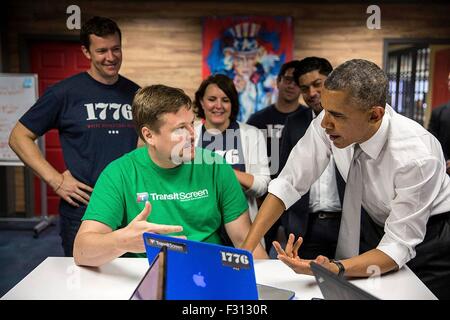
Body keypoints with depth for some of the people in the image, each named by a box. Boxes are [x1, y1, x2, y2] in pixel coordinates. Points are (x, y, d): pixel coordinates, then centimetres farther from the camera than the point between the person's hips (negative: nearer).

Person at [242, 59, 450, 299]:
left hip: (428, 234, -3)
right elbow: (288, 185, -19)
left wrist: (336, 269, -45)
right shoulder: (328, 125, -24)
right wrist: (246, 251, -25)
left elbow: (399, 246, -29)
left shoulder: (417, 157, -35)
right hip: (373, 222, 3)